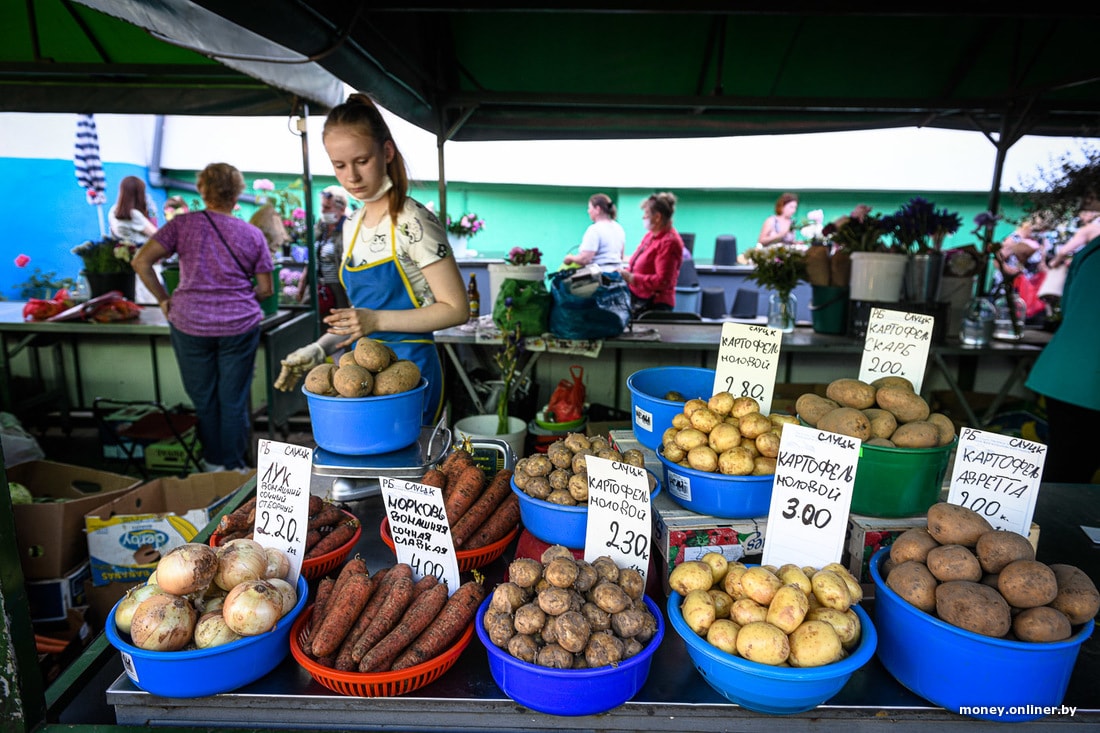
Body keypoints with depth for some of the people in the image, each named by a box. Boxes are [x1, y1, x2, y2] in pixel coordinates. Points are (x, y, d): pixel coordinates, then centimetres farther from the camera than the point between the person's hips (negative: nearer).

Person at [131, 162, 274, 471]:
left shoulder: (183, 224, 0)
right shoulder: (253, 234, 1)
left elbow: (141, 261, -5)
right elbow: (266, 289, 4)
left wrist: (163, 299, 5)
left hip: (190, 324, 0)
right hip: (239, 326, 0)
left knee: (204, 399, 15)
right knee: (234, 402, 9)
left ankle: (214, 464, 29)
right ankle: (234, 468, 20)